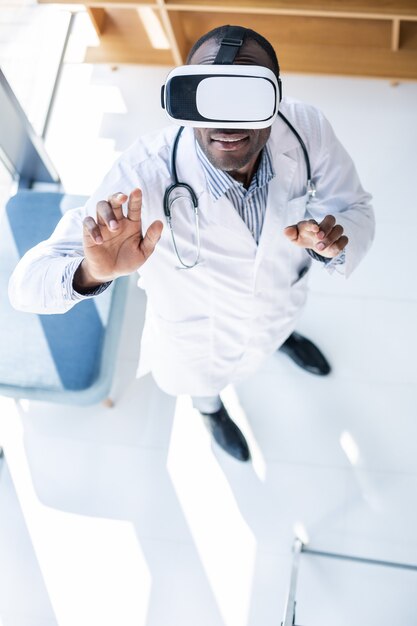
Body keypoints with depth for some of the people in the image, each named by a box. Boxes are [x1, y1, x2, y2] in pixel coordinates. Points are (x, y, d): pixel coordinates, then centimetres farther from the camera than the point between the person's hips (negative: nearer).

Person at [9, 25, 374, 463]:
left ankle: (284, 336, 79)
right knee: (204, 382, 34)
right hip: (201, 336, -2)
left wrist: (332, 241, -39)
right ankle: (210, 410, 73)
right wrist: (92, 272, -63)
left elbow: (355, 208, -14)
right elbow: (28, 284, -39)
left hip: (280, 305, 3)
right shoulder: (145, 175, -42)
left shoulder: (308, 129, -32)